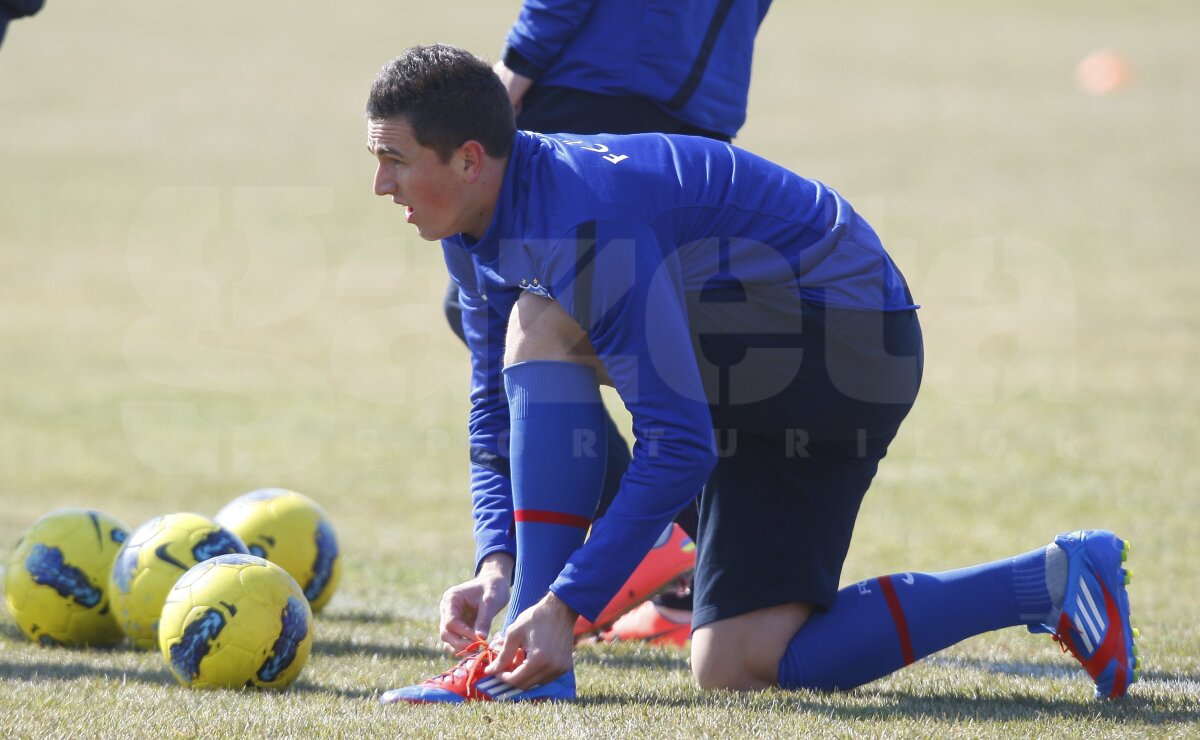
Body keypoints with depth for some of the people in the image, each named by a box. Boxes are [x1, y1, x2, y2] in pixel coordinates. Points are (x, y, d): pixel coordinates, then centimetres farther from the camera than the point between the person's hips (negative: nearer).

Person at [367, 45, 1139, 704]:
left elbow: (680, 447, -31)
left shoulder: (582, 219, -28)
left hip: (836, 339, -10)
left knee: (544, 329, -23)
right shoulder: (477, 234, 3)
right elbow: (498, 413, 10)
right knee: (736, 667, 3)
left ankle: (535, 641, -21)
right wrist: (496, 564, -8)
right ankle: (1050, 582, 10)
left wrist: (566, 607, -32)